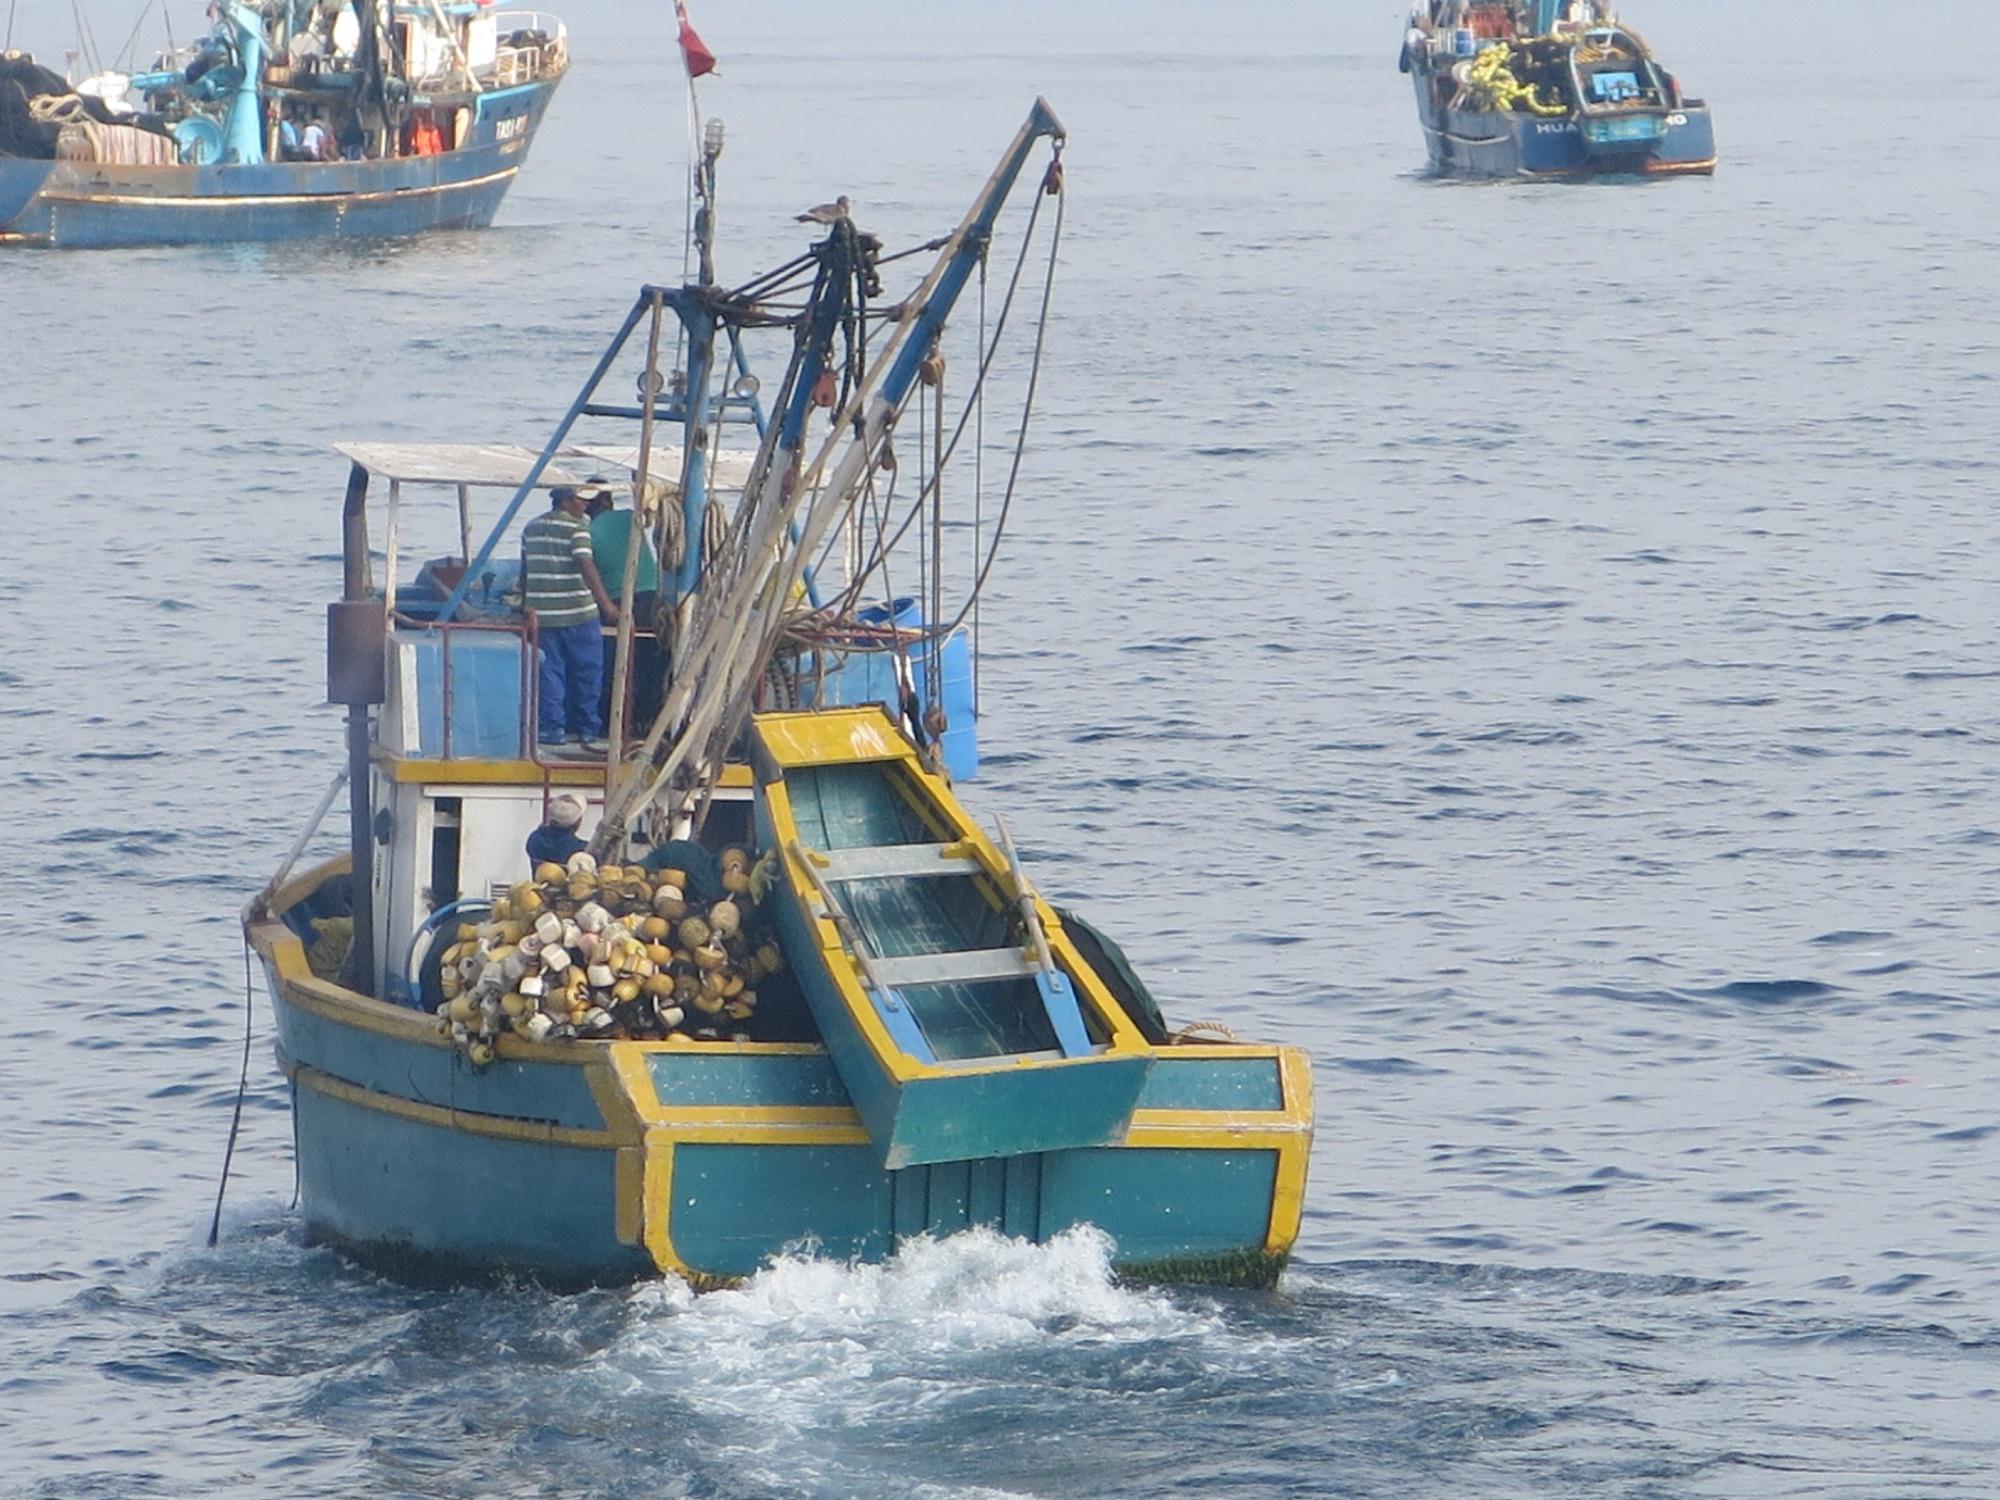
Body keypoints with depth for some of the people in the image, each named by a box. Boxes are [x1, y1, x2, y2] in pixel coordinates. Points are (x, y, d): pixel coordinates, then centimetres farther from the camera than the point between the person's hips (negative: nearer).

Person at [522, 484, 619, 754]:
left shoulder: (531, 528, 12)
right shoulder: (576, 528, -9)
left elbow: (525, 570, 17)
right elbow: (586, 566, -19)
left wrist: (526, 605, 27)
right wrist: (605, 603, -23)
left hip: (542, 612, 5)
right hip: (577, 611, -5)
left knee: (549, 671, 7)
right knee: (587, 671, 5)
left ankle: (552, 728, 3)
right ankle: (589, 730, 7)